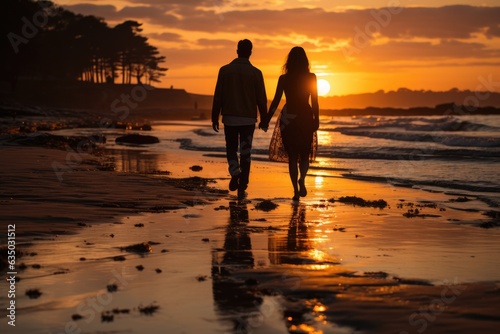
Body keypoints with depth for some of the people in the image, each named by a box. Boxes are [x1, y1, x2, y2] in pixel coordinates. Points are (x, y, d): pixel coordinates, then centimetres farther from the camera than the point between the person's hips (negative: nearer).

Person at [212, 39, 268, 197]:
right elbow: (261, 99, -2)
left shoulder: (225, 70, -2)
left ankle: (235, 173, -11)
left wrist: (215, 117, 6)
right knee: (245, 152, 6)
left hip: (230, 117, 0)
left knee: (231, 148, 15)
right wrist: (264, 119, 8)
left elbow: (218, 97, -1)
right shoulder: (256, 73, -4)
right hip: (248, 118, 0)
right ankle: (242, 187, 3)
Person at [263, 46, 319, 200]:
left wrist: (267, 120, 3)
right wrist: (316, 120, 6)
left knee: (292, 156, 8)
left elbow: (276, 101, -3)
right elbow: (315, 102, -3)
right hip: (305, 118, 0)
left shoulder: (284, 78, -3)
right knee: (304, 155, 13)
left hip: (288, 119, 0)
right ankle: (302, 178, -15)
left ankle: (296, 190, 3)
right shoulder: (311, 77, -3)